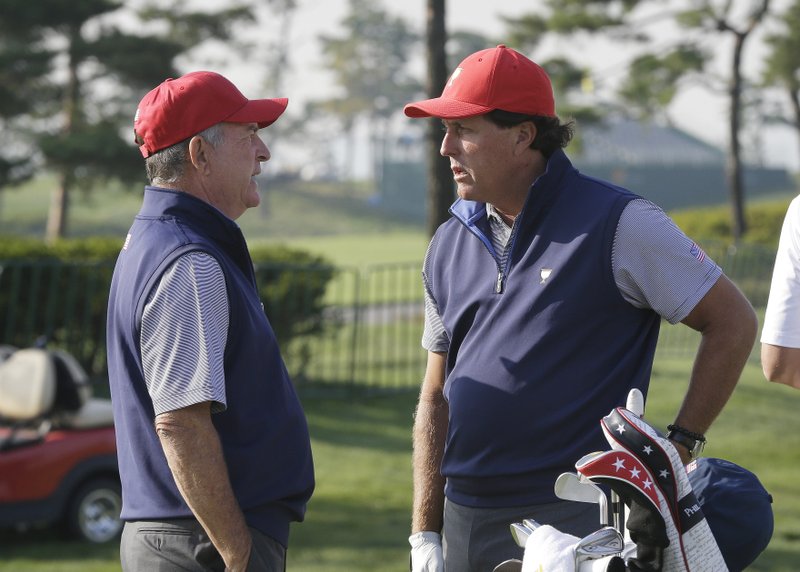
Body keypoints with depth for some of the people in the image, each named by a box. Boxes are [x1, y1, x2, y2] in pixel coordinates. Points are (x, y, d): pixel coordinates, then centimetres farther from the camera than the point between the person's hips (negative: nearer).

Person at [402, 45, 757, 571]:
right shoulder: (450, 244, 12)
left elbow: (733, 321, -1)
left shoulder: (618, 224, -5)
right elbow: (436, 397, 15)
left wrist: (680, 448, -3)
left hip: (573, 522, -5)